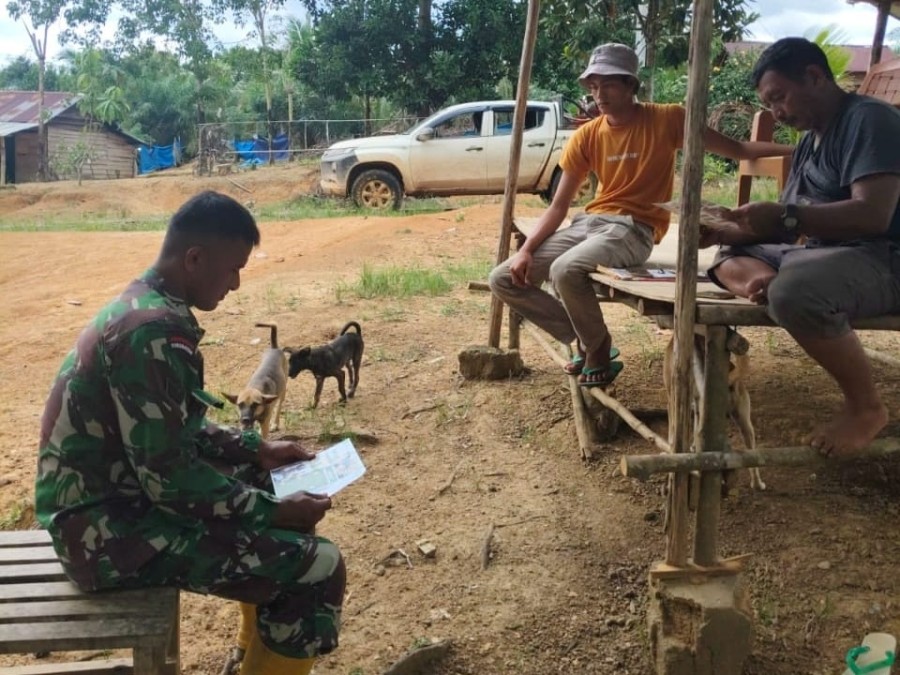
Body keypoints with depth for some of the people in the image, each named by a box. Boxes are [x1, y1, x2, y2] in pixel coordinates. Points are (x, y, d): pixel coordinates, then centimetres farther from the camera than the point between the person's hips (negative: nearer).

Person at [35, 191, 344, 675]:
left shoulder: (144, 306, 6)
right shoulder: (153, 332, -25)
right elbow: (168, 477, -25)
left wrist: (257, 449, 11)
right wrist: (273, 513, -17)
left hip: (114, 494, 11)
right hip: (109, 529, -10)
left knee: (273, 484, 25)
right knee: (318, 569, -16)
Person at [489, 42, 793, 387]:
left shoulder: (667, 119, -3)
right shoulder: (586, 136, 5)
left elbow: (737, 149, 1)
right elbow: (558, 206, 6)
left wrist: (794, 149, -12)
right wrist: (526, 249, -9)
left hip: (634, 229, -5)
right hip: (589, 222, 6)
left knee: (566, 269, -36)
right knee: (504, 279, -6)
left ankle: (600, 353, -7)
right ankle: (586, 341, 7)